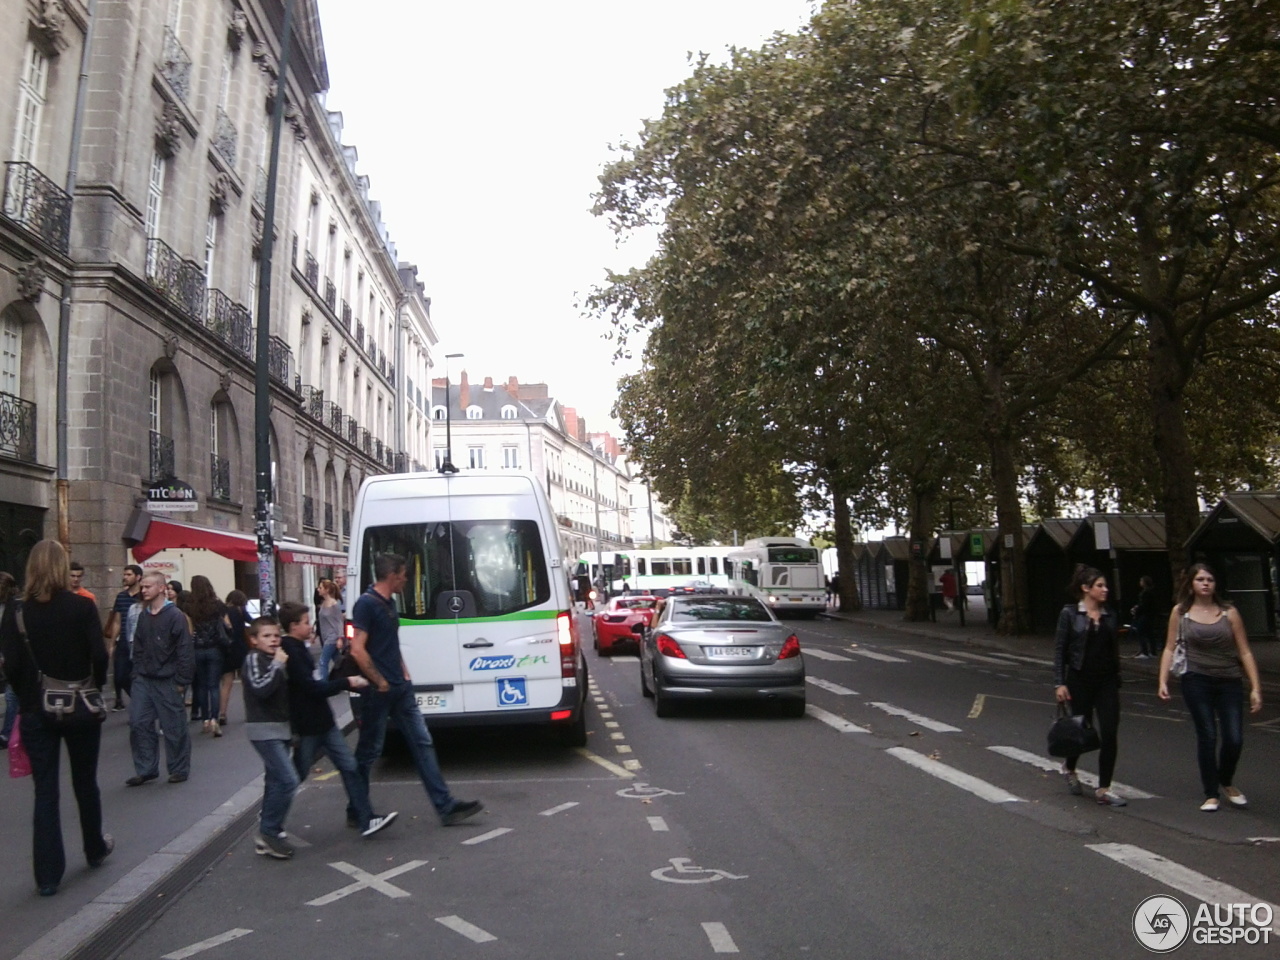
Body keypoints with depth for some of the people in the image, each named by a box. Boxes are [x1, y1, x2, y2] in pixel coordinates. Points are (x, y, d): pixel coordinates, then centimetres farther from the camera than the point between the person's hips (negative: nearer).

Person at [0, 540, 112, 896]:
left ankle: (48, 875, 7)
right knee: (85, 782, 17)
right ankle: (95, 848, 35)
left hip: (37, 710, 1)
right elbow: (99, 655, -13)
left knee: (45, 790, 6)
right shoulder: (82, 606, -10)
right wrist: (94, 689, 4)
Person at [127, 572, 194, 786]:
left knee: (174, 728, 2)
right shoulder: (143, 616, 8)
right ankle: (145, 769, 14)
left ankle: (179, 770, 15)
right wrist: (137, 674, 7)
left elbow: (185, 651, -12)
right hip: (143, 680, 6)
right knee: (138, 724, 3)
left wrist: (181, 681, -13)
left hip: (167, 682, -6)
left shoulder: (175, 616, -11)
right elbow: (138, 648, 16)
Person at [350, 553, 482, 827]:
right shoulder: (366, 603, -15)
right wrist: (380, 683, -17)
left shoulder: (389, 603, 13)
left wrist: (404, 673, 14)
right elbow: (358, 650, -22)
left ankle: (445, 806, 7)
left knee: (422, 743, 6)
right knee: (369, 752, 4)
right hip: (378, 692, -9)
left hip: (401, 688, 9)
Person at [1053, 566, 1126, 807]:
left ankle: (1104, 789, 7)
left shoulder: (1109, 614, 6)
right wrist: (1059, 683, -11)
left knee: (1110, 734, -4)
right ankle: (1069, 767, 39)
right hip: (1081, 680, -3)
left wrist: (1117, 679, 13)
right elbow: (1059, 649, -6)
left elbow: (1115, 649, 12)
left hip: (1107, 680, 3)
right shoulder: (1070, 613, -6)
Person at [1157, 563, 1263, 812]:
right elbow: (1169, 649, 4)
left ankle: (1226, 782, 28)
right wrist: (1163, 682, -5)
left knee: (1234, 739, -2)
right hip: (1197, 681, -1)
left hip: (1229, 682, 1)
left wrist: (1255, 688, -2)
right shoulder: (1180, 612, 3)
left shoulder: (1229, 613, 2)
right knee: (1207, 736, -2)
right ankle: (1211, 794, 15)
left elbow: (1245, 652, 2)